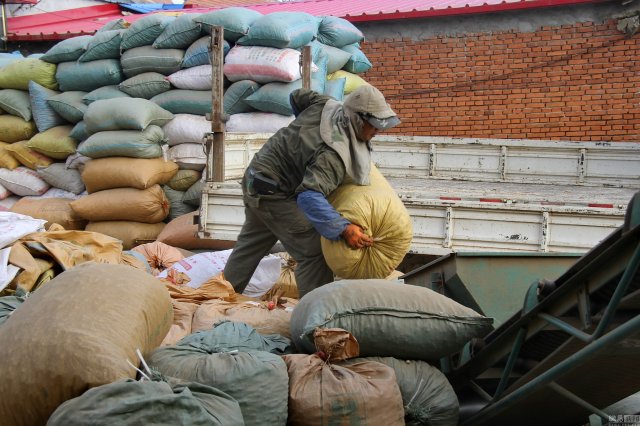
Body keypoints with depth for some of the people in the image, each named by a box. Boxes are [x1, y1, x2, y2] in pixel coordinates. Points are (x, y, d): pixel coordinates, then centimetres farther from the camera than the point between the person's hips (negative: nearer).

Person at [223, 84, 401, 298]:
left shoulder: (327, 105, -8)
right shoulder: (334, 154, -32)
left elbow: (298, 96, 12)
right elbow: (309, 196, -43)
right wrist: (344, 229, -46)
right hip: (273, 193, -10)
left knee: (253, 242, 26)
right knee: (313, 251, -10)